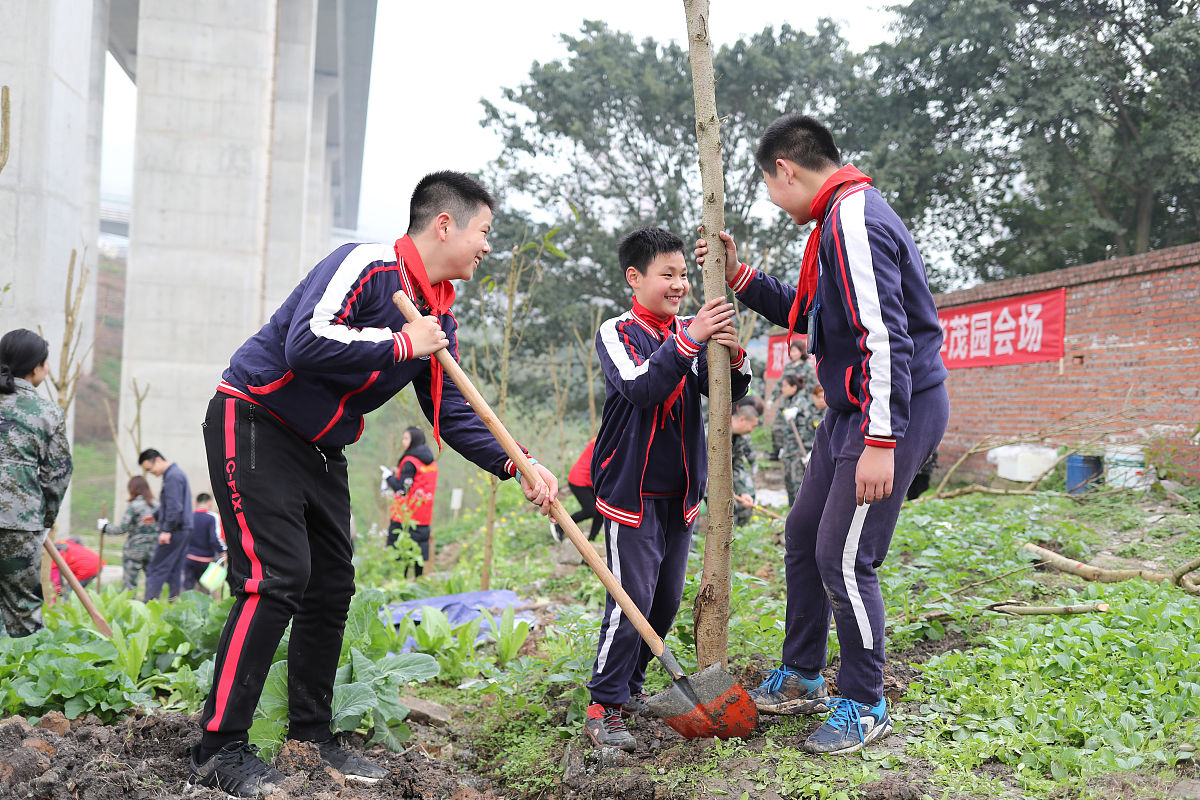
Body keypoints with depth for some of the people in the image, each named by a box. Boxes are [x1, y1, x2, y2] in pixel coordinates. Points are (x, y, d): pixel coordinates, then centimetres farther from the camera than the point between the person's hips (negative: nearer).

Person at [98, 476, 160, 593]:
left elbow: (122, 529, -9)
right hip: (152, 550, 4)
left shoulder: (133, 506, -10)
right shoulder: (156, 505, 4)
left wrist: (105, 527, 4)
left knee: (129, 583, 1)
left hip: (134, 549, -4)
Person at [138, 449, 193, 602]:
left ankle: (149, 602, -11)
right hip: (183, 530, 10)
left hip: (175, 531, -10)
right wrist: (156, 516, 30)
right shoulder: (175, 473, 19)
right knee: (175, 570, 11)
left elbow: (174, 507, -21)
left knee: (156, 569, -9)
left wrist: (167, 530, -22)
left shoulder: (172, 476, -13)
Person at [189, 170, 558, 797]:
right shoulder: (366, 266, -20)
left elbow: (449, 412, 10)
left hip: (320, 450, 9)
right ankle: (218, 749, -8)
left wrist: (513, 464, -3)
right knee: (275, 579, -15)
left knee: (332, 586, 8)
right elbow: (305, 344, -33)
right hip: (254, 424, -9)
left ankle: (310, 735, 20)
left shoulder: (440, 317, 7)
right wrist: (401, 344, -24)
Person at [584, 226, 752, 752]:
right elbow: (640, 387, -24)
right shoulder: (617, 332, -7)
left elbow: (726, 394, 1)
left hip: (680, 491, 6)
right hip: (632, 489, -6)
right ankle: (603, 708, 0)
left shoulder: (690, 331, 6)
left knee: (667, 599, 13)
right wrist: (689, 341, -33)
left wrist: (732, 358, -20)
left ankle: (630, 688, 28)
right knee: (631, 599, -10)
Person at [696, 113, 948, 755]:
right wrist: (740, 278, 17)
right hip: (849, 409, 11)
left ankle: (865, 707, 9)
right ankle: (800, 678, 30)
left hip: (893, 411, -11)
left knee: (843, 558, -8)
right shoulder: (838, 218, 14)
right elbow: (809, 316, 25)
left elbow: (885, 338, -27)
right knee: (802, 535, 15)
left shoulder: (855, 220, -20)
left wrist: (881, 443, -28)